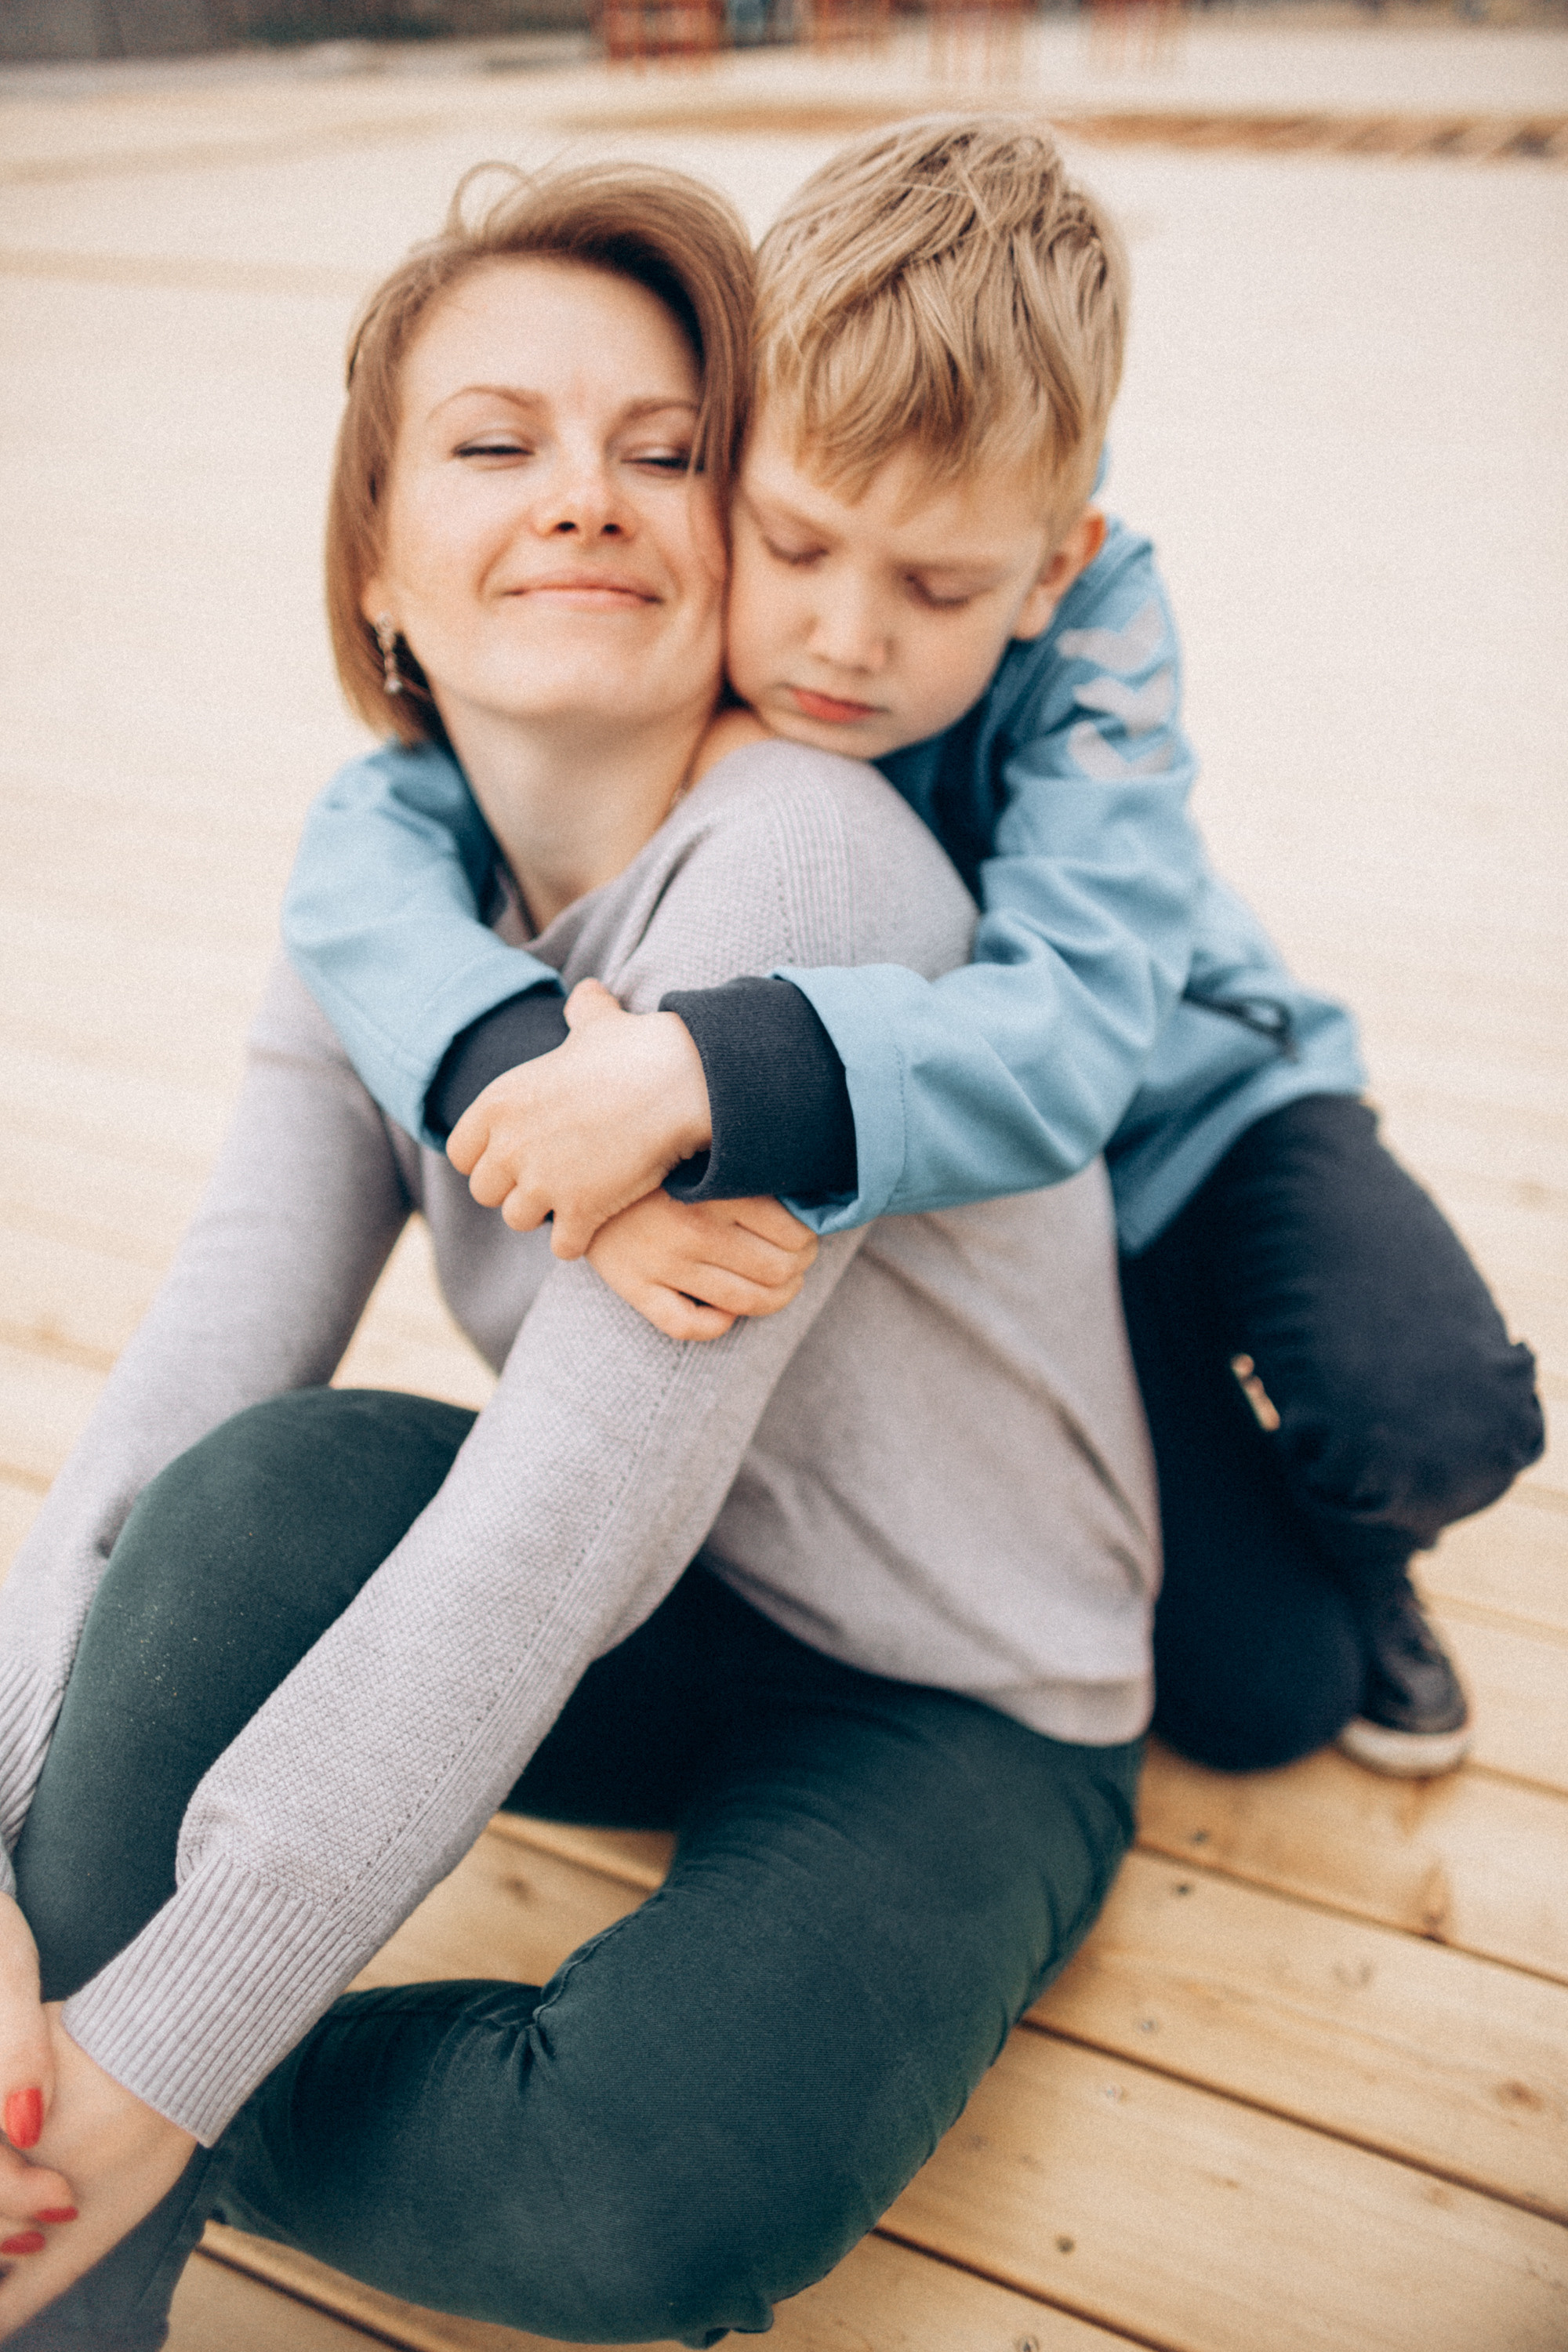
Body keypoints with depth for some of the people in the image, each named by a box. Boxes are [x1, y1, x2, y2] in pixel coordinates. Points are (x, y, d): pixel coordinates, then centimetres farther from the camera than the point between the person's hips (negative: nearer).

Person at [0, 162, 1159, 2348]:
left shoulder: (798, 865, -26)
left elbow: (560, 1525, -31)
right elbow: (175, 1409, -11)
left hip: (958, 1712, -4)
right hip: (657, 1632, 5)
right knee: (268, 1486, -25)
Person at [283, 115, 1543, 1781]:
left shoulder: (1091, 636, -27)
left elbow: (1070, 1035, -41)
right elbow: (364, 842, -29)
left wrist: (710, 1075, -57)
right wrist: (531, 1075, -49)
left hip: (1188, 1100, 0)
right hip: (981, 1210, 1)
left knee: (1436, 1426, -27)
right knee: (1251, 1690, -8)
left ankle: (1339, 1540, 10)